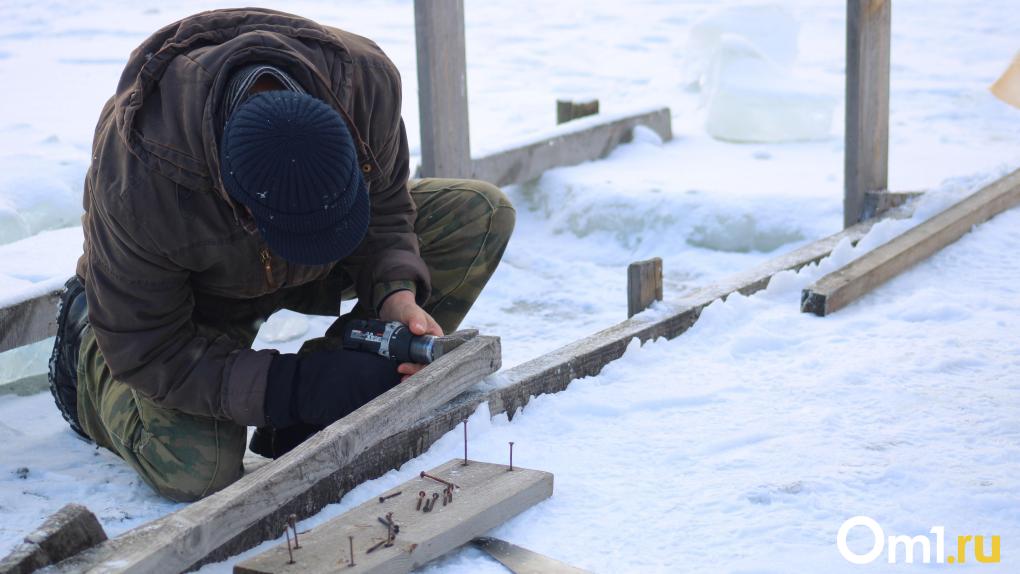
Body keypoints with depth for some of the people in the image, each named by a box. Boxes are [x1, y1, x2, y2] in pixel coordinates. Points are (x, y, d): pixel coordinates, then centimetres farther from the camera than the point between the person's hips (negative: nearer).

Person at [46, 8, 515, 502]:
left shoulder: (366, 80, -32)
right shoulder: (138, 180, -41)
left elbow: (386, 206, -11)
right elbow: (148, 353, -29)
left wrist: (394, 293, -31)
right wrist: (296, 387, -37)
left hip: (304, 276, 5)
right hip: (195, 290, -4)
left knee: (481, 214, -15)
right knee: (194, 472, -27)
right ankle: (89, 341, 8)